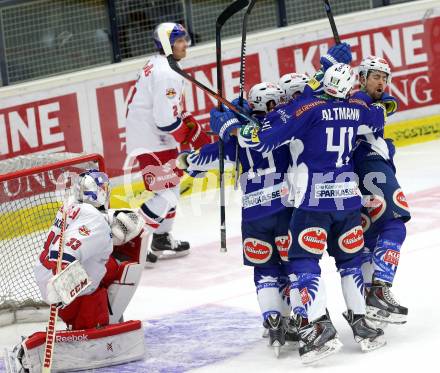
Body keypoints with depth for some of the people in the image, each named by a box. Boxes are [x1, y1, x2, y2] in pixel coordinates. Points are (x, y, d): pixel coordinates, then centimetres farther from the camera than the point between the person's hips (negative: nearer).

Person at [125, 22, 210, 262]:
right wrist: (194, 137, -10)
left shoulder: (158, 66, 13)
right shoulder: (166, 74, -21)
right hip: (151, 141, -11)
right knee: (167, 190, -11)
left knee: (170, 186, 18)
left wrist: (195, 130, 15)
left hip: (158, 138, 11)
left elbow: (173, 109, 22)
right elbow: (167, 121, -25)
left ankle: (163, 240, 27)